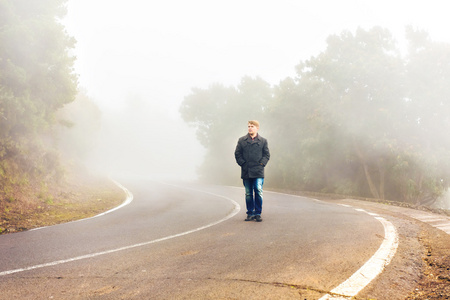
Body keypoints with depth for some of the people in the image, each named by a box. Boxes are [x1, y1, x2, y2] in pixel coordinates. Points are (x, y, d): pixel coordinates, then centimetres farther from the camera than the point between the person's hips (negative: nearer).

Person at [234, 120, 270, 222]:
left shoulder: (263, 141, 8)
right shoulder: (241, 140, 9)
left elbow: (267, 154, 10)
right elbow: (237, 153, 9)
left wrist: (261, 163, -4)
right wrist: (242, 163, -3)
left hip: (258, 172, -1)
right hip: (246, 172, 1)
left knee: (258, 192, -9)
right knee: (248, 193, 6)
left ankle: (258, 213, 0)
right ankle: (250, 213, 16)